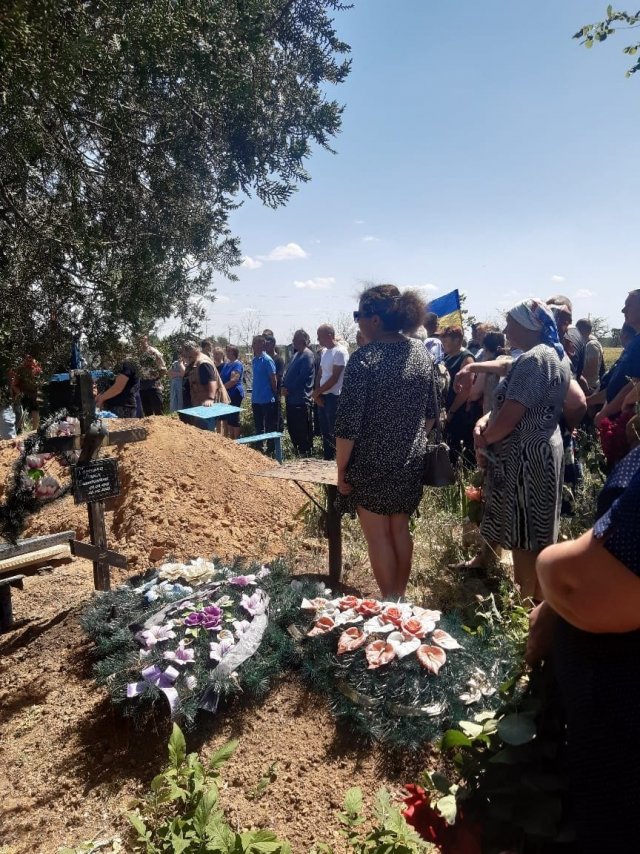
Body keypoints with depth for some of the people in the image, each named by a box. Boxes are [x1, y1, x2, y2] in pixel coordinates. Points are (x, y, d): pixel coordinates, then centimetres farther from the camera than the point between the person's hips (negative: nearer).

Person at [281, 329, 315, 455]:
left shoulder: (307, 355, -13)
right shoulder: (296, 354, 17)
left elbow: (302, 377, -19)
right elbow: (287, 372, 17)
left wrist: (289, 389, -12)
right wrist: (284, 386, 1)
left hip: (301, 400, -10)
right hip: (291, 398, 10)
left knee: (303, 430, -2)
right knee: (292, 427, 16)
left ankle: (305, 453, 8)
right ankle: (297, 450, 29)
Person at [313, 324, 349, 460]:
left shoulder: (340, 352, -14)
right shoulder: (324, 351, 13)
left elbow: (334, 378, -16)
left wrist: (317, 392, -8)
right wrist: (318, 394, 2)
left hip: (334, 397, -8)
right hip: (323, 396, 8)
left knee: (335, 432, -4)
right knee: (325, 431, 13)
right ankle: (327, 458, 23)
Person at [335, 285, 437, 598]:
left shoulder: (365, 358, -19)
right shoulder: (421, 352, 1)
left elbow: (349, 424, -19)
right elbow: (430, 413, 9)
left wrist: (341, 469, -9)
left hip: (372, 464, -6)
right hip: (411, 462, 7)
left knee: (378, 537, 9)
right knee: (400, 530, 19)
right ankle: (399, 599, 33)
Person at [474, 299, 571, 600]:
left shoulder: (532, 359, -20)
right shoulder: (558, 356, 13)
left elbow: (508, 419, -25)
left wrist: (484, 439, -6)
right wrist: (485, 420, -2)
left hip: (524, 457, -10)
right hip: (545, 451, 10)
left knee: (523, 539, 1)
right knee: (537, 534, 18)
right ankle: (539, 601, 31)